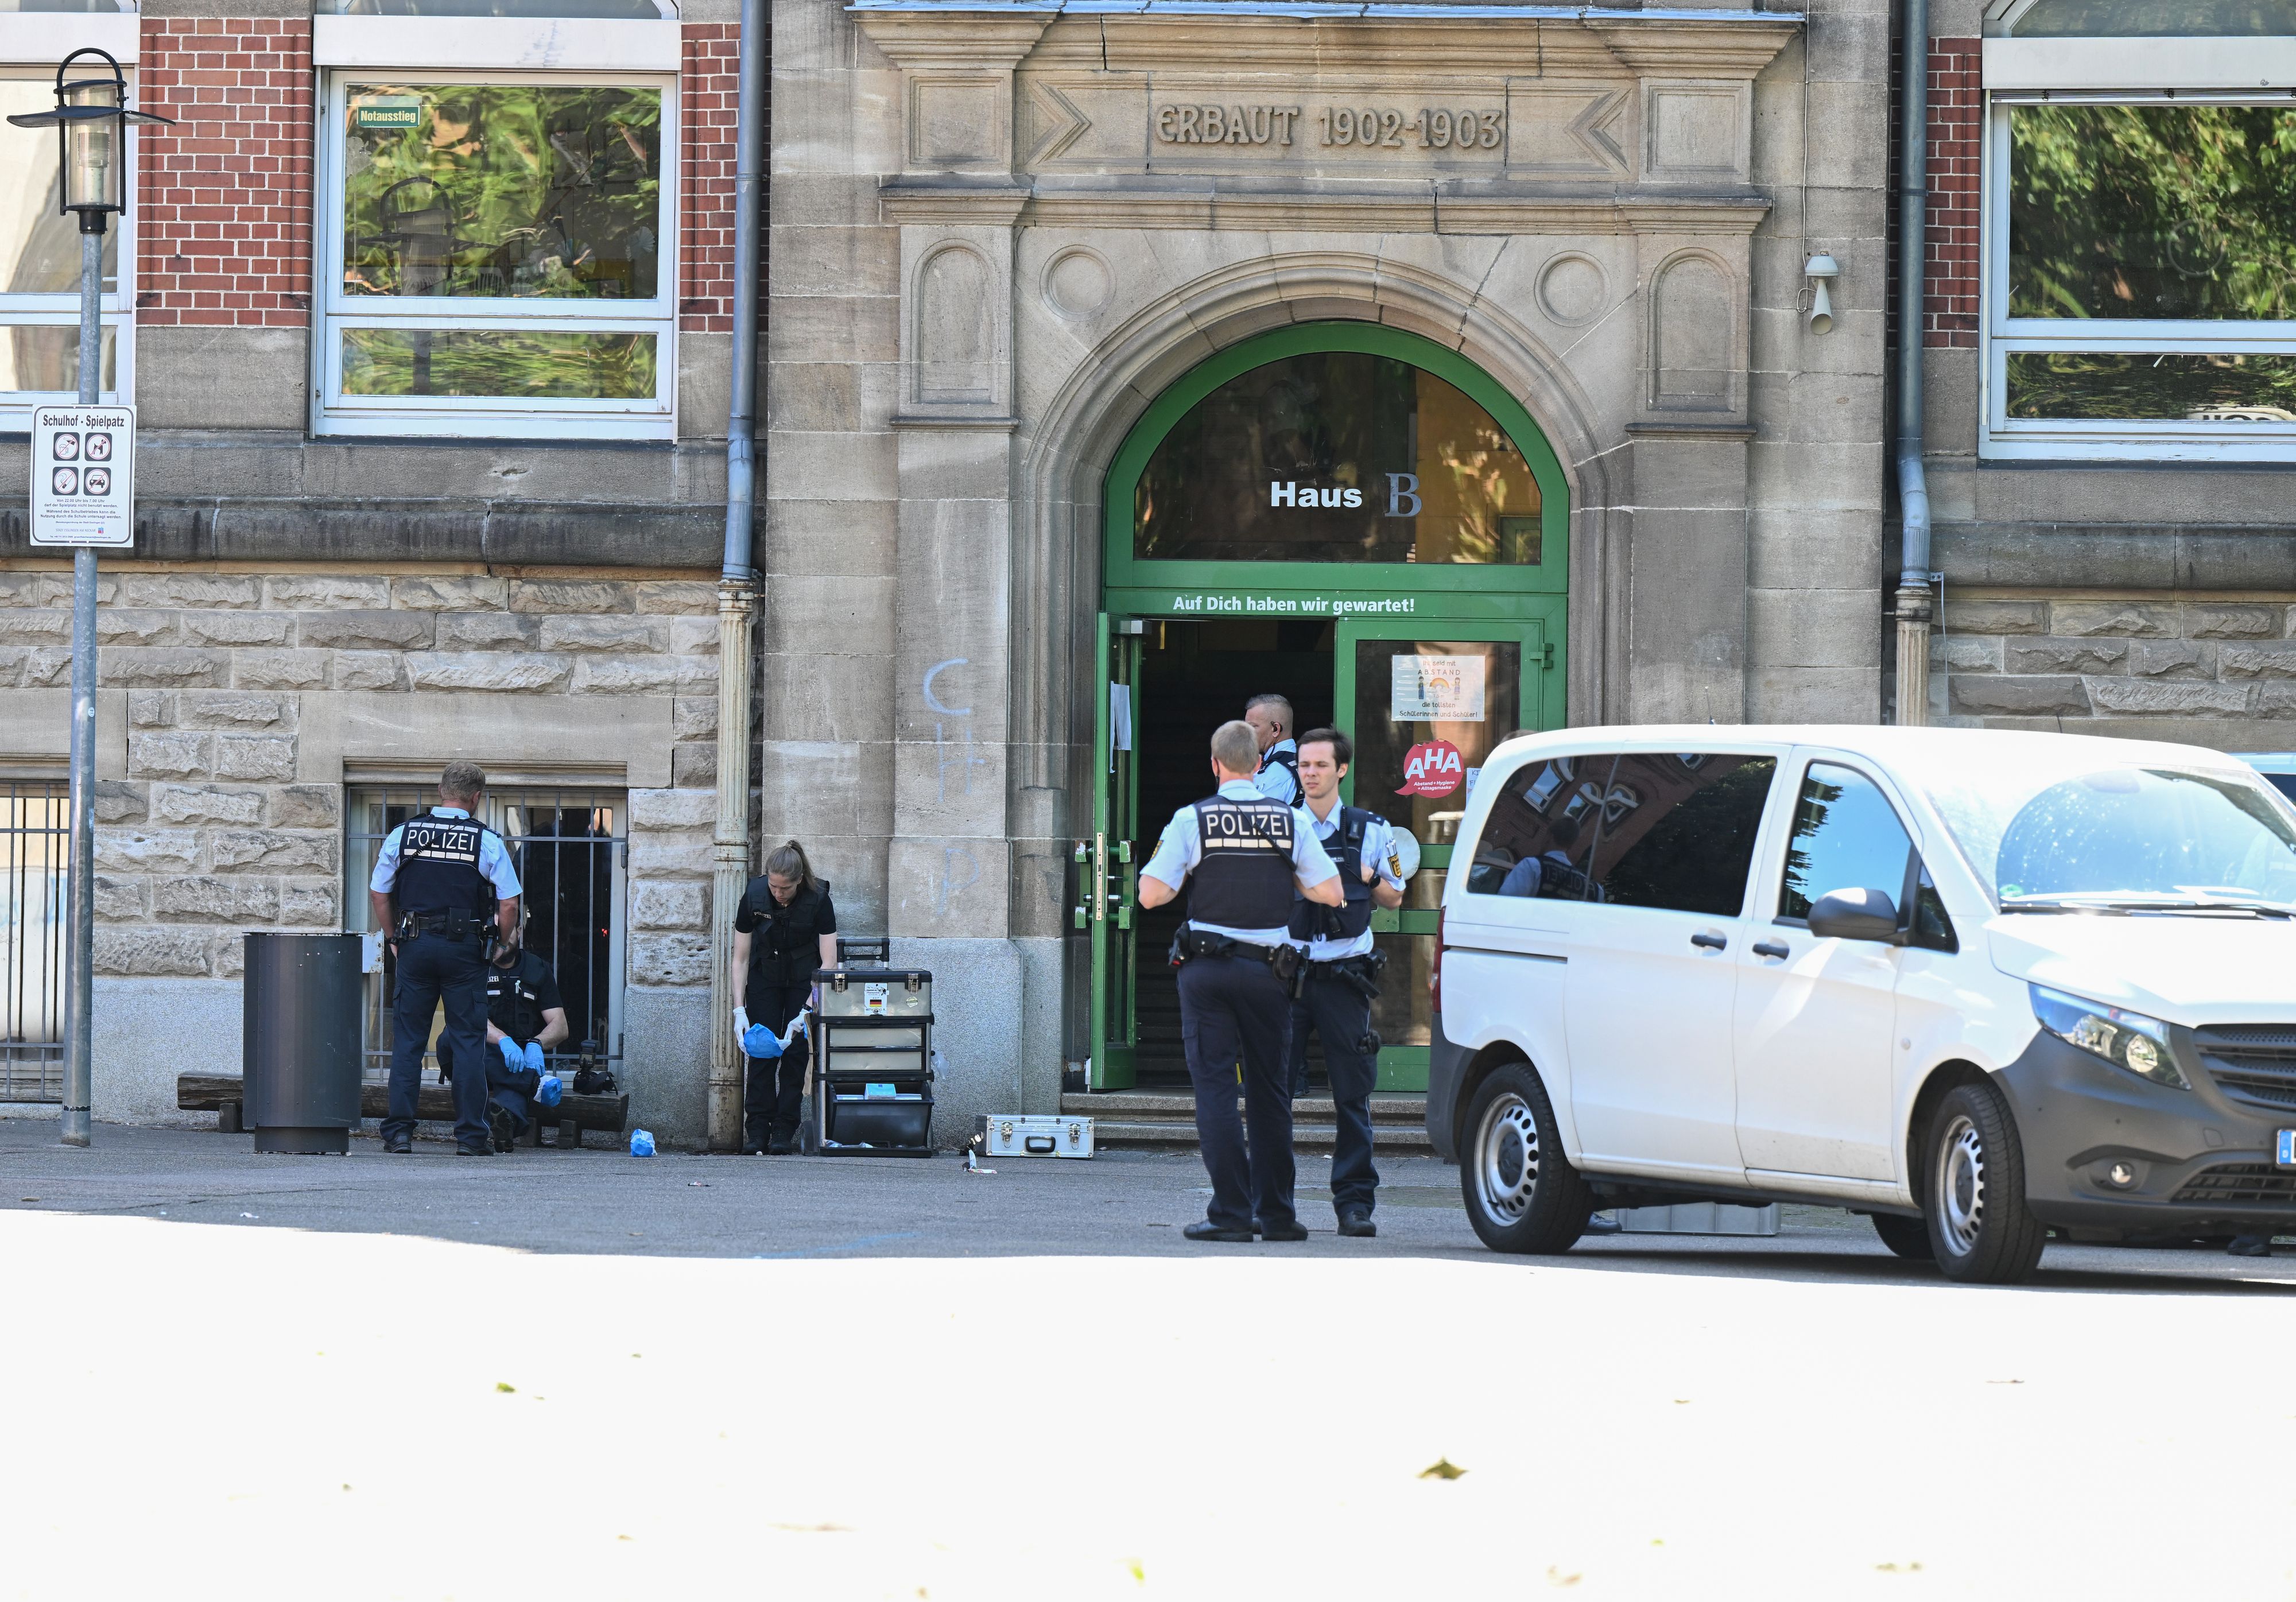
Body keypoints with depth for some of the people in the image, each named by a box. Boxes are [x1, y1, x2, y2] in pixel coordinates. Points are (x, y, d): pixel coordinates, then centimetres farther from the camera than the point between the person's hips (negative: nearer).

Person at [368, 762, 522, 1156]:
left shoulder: (402, 835, 4)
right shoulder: (487, 842, -3)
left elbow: (378, 894, 8)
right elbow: (509, 905, -5)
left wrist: (394, 940, 17)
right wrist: (503, 945, 11)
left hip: (414, 946, 2)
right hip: (465, 947, -2)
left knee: (407, 1040, 7)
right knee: (468, 1042, 3)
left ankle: (399, 1132, 3)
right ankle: (471, 1135, 2)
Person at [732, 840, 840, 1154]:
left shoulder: (818, 899, -26)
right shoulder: (754, 896, -22)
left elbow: (829, 962, -24)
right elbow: (740, 958, -13)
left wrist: (808, 1011, -33)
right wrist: (739, 1010, -21)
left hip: (805, 979, -1)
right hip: (765, 975, 1)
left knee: (796, 1052, -8)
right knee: (761, 1051, -8)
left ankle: (783, 1132, -4)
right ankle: (757, 1132, -8)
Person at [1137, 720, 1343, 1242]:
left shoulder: (1191, 820, -5)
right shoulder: (1291, 821, 1)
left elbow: (1151, 895, -8)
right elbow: (1330, 893, 0)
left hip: (1207, 967, -2)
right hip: (1267, 970, 2)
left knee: (1215, 1086, -1)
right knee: (1269, 1089, 11)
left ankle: (1231, 1213, -8)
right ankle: (1276, 1213, 13)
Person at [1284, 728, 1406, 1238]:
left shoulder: (1371, 831, 8)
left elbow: (1394, 898, 17)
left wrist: (1370, 880, -3)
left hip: (1344, 978, 0)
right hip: (1287, 972, 0)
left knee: (1353, 1097, -2)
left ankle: (1355, 1203, 2)